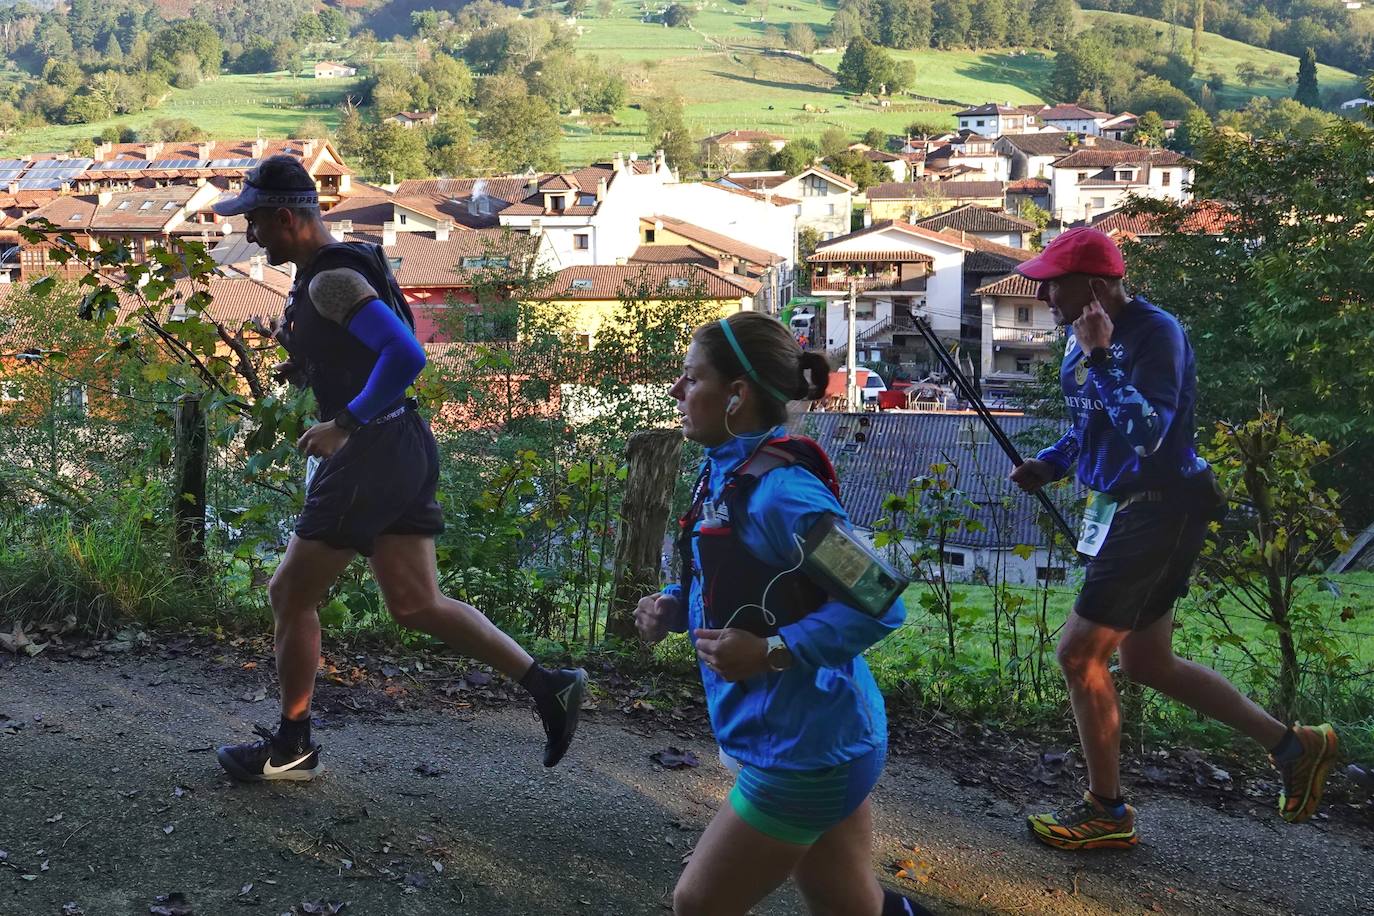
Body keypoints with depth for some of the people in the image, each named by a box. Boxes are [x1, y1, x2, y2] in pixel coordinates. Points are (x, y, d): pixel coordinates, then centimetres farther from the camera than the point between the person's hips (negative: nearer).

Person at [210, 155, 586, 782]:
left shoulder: (330, 280, -17)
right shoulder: (321, 273, 14)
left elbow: (406, 355, -28)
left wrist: (342, 423, -23)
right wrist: (307, 369, 12)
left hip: (372, 453, -10)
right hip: (400, 450, 10)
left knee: (290, 595, 4)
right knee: (416, 606, 11)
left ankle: (291, 748, 18)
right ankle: (548, 685, 8)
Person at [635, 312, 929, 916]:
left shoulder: (779, 490, -24)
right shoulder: (726, 473, 5)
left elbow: (879, 605, -25)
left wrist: (771, 654, -26)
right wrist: (673, 607, 2)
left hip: (804, 749, -9)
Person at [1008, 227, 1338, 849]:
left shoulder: (1155, 333, -19)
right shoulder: (1084, 336, 8)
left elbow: (1145, 434, -30)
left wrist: (1101, 356, -29)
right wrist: (1050, 463, 6)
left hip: (1157, 513, -10)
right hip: (1124, 510, 10)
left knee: (1078, 653, -7)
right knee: (1147, 663, 15)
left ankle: (1107, 813, 9)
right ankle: (1293, 746, 25)